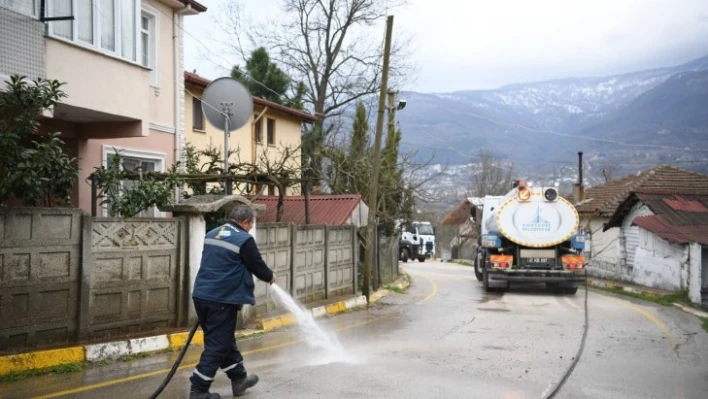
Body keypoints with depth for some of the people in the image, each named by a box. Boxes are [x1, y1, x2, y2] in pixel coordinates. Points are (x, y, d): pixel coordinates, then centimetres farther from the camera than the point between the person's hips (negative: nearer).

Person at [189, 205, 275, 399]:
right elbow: (257, 266, -3)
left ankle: (239, 378, 32)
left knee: (225, 340, 19)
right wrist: (270, 276, 18)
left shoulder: (212, 234, 14)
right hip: (222, 299, -9)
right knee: (217, 346, 1)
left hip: (202, 295, 9)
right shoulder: (244, 239, -11)